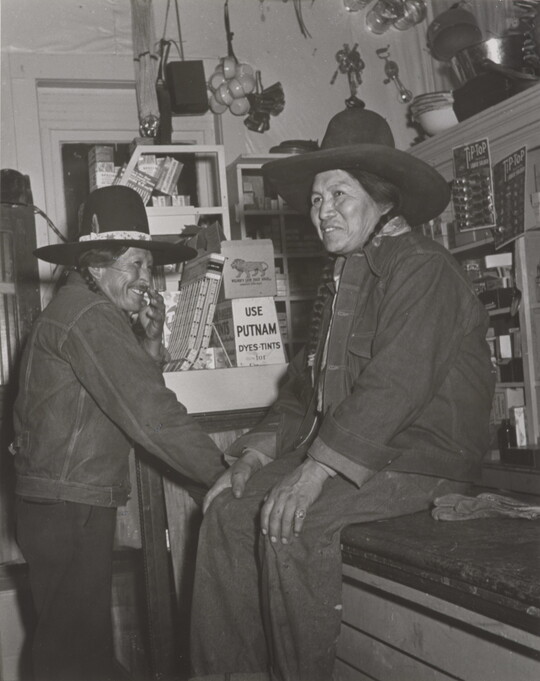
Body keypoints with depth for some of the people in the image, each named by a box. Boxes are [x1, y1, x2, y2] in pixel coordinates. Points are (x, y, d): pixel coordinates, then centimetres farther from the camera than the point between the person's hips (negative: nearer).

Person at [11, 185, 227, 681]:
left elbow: (135, 392, 14)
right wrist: (221, 474, -19)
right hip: (68, 508, -10)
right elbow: (148, 412, -23)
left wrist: (150, 340, -1)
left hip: (62, 504, 10)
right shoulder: (91, 315, -16)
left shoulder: (79, 310, 16)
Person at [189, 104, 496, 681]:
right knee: (229, 508, -3)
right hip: (348, 455, 9)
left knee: (291, 521, -27)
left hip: (422, 460, -9)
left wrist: (316, 471, -27)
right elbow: (306, 384, 16)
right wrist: (258, 452, 3)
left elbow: (395, 383, -23)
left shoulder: (422, 267, -12)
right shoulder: (342, 278, 18)